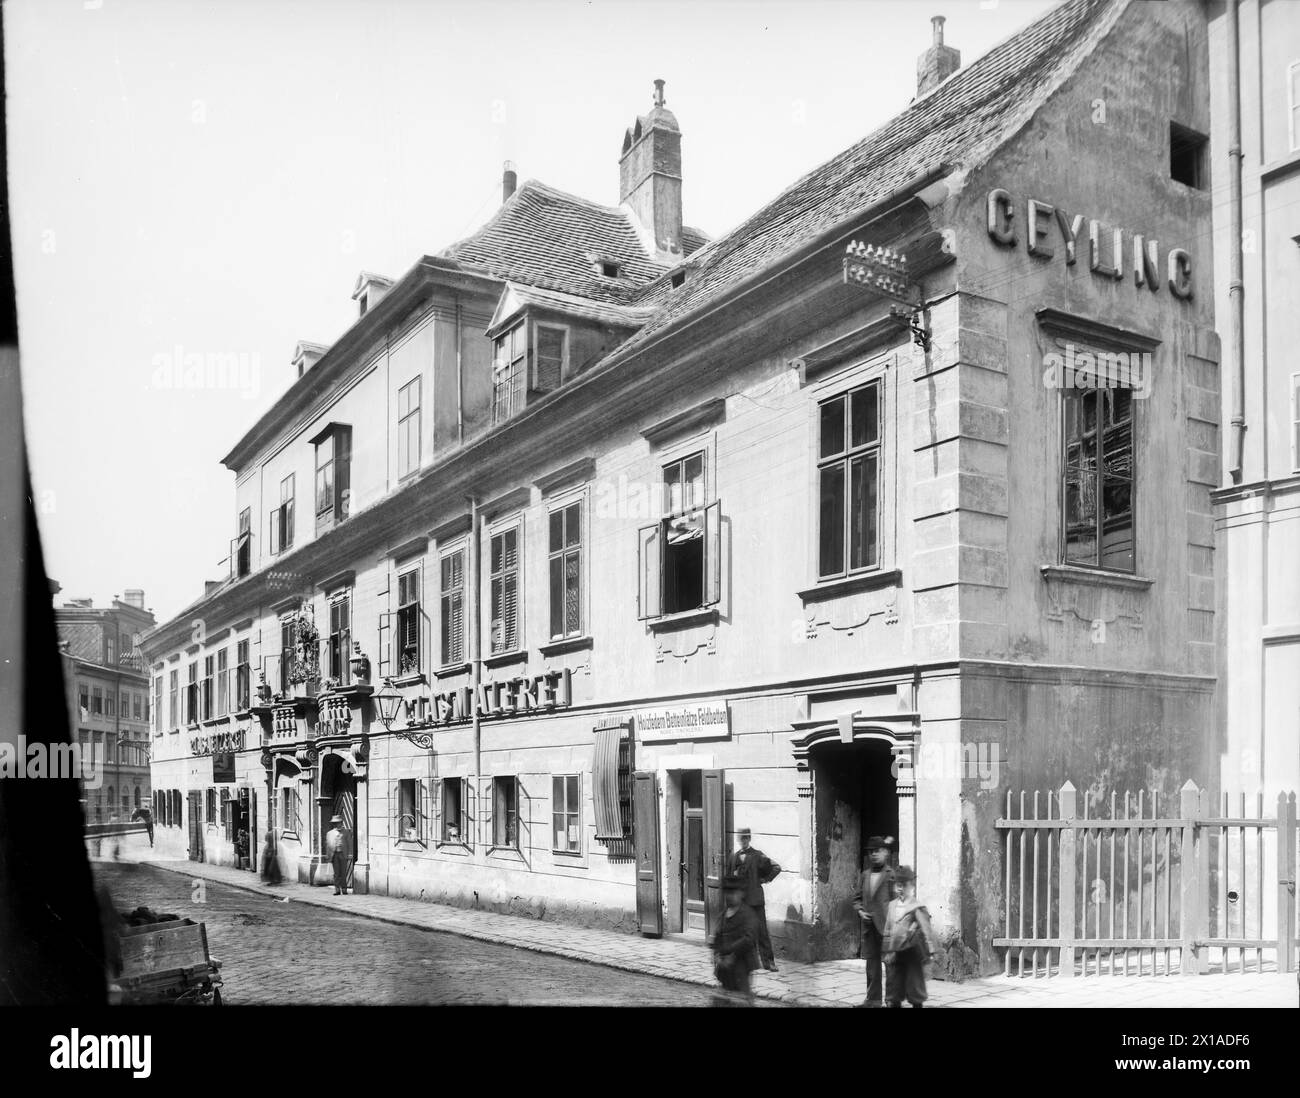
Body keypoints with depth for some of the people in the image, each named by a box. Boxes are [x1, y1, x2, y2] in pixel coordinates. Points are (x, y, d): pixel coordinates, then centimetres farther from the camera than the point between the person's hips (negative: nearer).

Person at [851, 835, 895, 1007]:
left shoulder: (892, 874, -6)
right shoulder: (865, 875, 12)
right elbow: (858, 898, 19)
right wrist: (860, 911, 1)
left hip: (887, 926, -6)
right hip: (869, 926, 6)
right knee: (872, 963, 11)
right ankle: (873, 999, 20)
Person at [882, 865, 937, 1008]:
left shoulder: (916, 908, -10)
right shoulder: (892, 905, 9)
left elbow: (926, 929, -12)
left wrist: (930, 951, -16)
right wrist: (887, 951, 13)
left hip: (912, 953, -6)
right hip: (895, 953, 6)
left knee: (914, 983, 2)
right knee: (894, 982, 10)